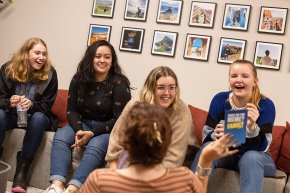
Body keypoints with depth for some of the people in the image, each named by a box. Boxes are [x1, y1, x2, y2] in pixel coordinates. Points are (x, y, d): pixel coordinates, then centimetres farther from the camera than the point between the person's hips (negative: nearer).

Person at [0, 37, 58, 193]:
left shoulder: (50, 73, -9)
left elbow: (47, 105, -9)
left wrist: (31, 105, -31)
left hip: (36, 115, -1)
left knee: (38, 118, -35)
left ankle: (22, 170, -32)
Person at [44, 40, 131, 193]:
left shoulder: (119, 84, -11)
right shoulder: (79, 79, 2)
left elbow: (119, 120, -13)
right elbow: (71, 110, 2)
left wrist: (92, 133, -21)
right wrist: (79, 130, -19)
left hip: (108, 129, -4)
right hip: (83, 124, 4)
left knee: (96, 146, -35)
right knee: (61, 136, -25)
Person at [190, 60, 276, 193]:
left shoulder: (265, 105, -15)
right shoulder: (220, 99, -9)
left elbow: (263, 147, -20)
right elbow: (205, 135, -10)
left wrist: (252, 127, -40)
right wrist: (215, 135, -34)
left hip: (256, 156, -2)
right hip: (225, 152, 2)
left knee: (251, 157, -34)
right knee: (208, 147, -28)